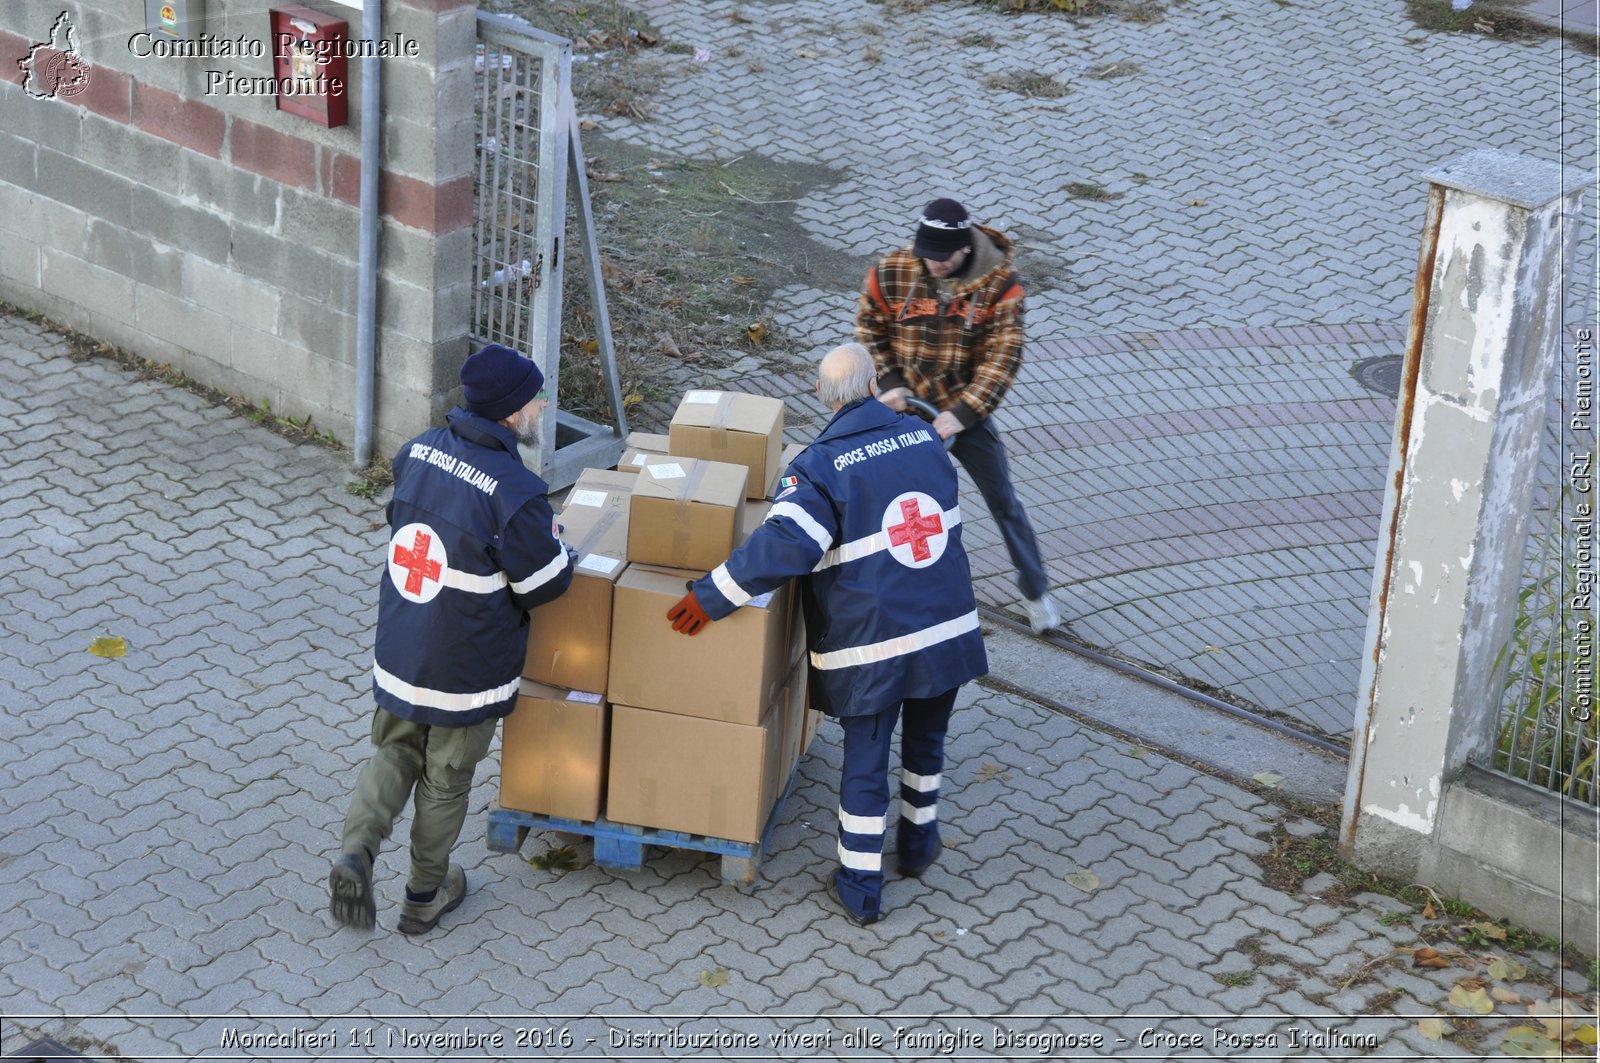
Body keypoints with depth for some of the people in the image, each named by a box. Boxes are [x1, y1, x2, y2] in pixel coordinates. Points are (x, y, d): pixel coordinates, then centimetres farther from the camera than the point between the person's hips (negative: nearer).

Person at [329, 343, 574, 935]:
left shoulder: (419, 451, -6)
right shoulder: (515, 493, -26)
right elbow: (546, 583, -17)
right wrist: (554, 538, 5)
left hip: (398, 654, 5)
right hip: (466, 672, -5)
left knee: (393, 754, 24)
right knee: (446, 781, 15)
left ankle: (356, 853, 3)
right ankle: (425, 897, 32)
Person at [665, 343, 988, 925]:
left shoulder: (821, 467, -15)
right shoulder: (922, 438, 2)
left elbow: (783, 546, -26)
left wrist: (710, 597, -20)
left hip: (872, 642, -4)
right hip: (948, 628, 4)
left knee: (865, 760, 8)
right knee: (926, 740, 25)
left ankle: (860, 886, 16)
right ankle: (918, 841, 42)